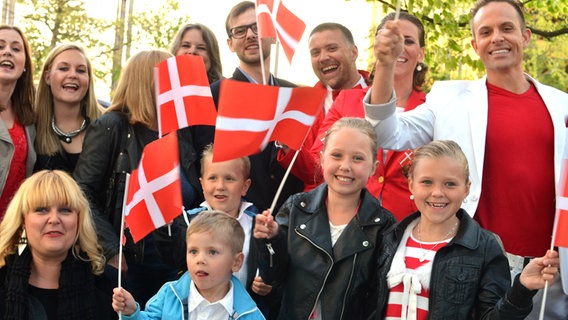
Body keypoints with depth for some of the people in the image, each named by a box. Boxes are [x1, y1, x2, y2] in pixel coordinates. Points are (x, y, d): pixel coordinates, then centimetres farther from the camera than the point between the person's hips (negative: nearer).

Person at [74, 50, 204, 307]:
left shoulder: (182, 136, 10)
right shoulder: (111, 128, -5)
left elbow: (197, 206, 17)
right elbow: (83, 196, -13)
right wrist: (111, 252, -19)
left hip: (174, 270, 5)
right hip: (124, 268, -4)